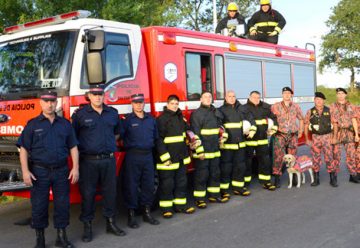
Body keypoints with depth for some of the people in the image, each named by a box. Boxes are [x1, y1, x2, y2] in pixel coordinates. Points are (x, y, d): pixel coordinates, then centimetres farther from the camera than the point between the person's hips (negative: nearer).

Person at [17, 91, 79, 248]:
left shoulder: (65, 124, 9)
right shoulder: (33, 124, 2)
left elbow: (73, 147, 9)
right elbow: (24, 148, -1)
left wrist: (75, 168, 0)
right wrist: (25, 171, -10)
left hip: (61, 171, 2)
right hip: (39, 171, -2)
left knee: (63, 204, 6)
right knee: (39, 206, 4)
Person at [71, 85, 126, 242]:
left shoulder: (112, 113, 9)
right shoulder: (80, 114, -3)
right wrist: (83, 148, 1)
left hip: (109, 160, 4)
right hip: (88, 161, -3)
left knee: (110, 191, 10)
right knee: (88, 193, 3)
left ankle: (110, 223, 23)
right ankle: (87, 226, 14)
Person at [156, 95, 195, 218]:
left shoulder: (180, 118, 12)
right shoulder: (161, 119, -12)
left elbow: (186, 133, 25)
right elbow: (159, 140, -16)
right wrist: (165, 157, -20)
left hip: (181, 158, 7)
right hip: (168, 159, -7)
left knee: (181, 182, 14)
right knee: (167, 184, 1)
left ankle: (180, 204, 25)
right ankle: (166, 208, 11)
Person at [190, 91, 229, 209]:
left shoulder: (216, 112, 14)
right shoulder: (196, 114, -8)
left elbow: (220, 127, 26)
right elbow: (195, 134, -14)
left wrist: (223, 136, 7)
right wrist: (200, 151, -19)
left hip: (215, 150, 7)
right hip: (202, 151, -7)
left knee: (215, 173, 14)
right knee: (201, 175, -2)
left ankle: (214, 195, 27)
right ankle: (199, 199, 7)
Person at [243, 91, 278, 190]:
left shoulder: (265, 107, 9)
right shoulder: (244, 108, -6)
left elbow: (273, 117, 20)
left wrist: (274, 128, 9)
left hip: (262, 139, 5)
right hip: (249, 140, -5)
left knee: (265, 160, 10)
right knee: (247, 161, 1)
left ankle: (266, 182, 22)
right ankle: (244, 183, 11)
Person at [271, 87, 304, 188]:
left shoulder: (296, 106, 8)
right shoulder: (276, 106, -1)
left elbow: (301, 119, 19)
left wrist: (300, 131, 13)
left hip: (293, 135, 3)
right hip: (280, 135, -3)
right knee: (278, 157, -10)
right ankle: (277, 178, -5)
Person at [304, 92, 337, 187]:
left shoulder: (329, 111, 2)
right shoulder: (310, 112, 2)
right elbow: (306, 126, 4)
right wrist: (307, 139, 0)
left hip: (327, 137, -1)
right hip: (315, 138, 1)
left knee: (329, 157, -3)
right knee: (315, 158, 4)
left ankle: (333, 179, 5)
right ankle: (316, 179, 14)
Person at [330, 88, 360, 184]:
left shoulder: (351, 106, 8)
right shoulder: (333, 107, 3)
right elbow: (332, 121, -1)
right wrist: (333, 136, -6)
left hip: (349, 133, 2)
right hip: (337, 133, -2)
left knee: (351, 154, 4)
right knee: (336, 155, 0)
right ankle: (334, 176, 7)